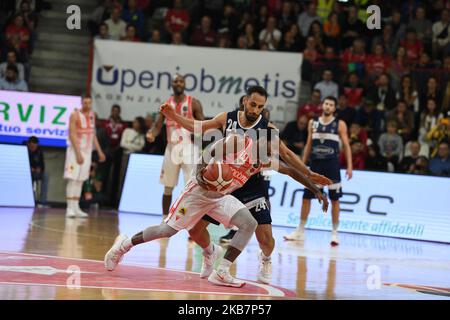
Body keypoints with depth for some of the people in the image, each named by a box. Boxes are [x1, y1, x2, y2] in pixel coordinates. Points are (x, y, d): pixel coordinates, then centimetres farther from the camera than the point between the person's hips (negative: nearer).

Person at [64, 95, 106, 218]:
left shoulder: (92, 115, 9)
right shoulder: (75, 115, -11)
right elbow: (72, 135, -16)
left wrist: (99, 151, 12)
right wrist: (78, 153, -23)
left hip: (87, 151, 6)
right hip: (76, 150, -6)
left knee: (80, 180, 7)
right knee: (72, 179, -9)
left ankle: (76, 208, 11)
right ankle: (70, 208, -9)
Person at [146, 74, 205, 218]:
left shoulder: (193, 103, -3)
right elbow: (157, 125, 5)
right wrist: (151, 134, -17)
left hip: (188, 148, -4)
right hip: (171, 147, 4)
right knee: (168, 188, 10)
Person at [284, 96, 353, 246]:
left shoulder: (340, 124, 0)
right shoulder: (313, 123, 9)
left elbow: (346, 146, -1)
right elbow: (308, 145, 14)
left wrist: (349, 166, -9)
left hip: (332, 165, -3)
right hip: (315, 164, 3)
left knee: (334, 199, -1)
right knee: (306, 197, 3)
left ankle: (334, 233, 7)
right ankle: (300, 231, 13)